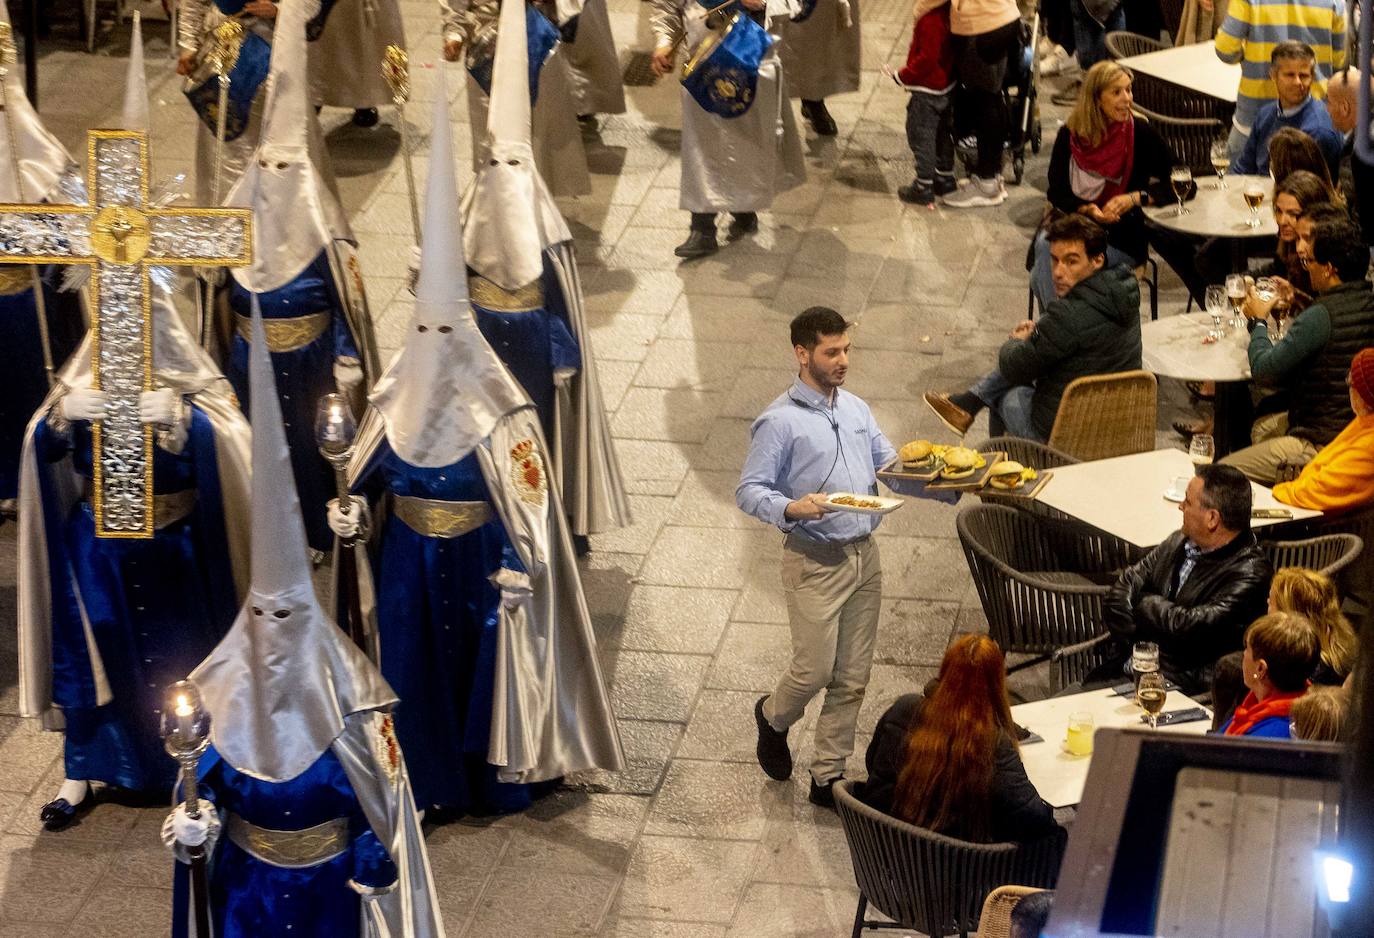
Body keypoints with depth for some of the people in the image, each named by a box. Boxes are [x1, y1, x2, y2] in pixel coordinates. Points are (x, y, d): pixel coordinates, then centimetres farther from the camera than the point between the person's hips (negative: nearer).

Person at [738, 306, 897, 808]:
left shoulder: (856, 409, 10)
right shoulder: (779, 421, -12)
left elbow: (887, 462, 17)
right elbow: (748, 491, -14)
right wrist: (792, 509, -31)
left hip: (864, 555, 6)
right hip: (814, 563, -6)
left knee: (852, 677, 8)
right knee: (815, 668, -2)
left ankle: (828, 776, 19)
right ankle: (773, 716, 32)